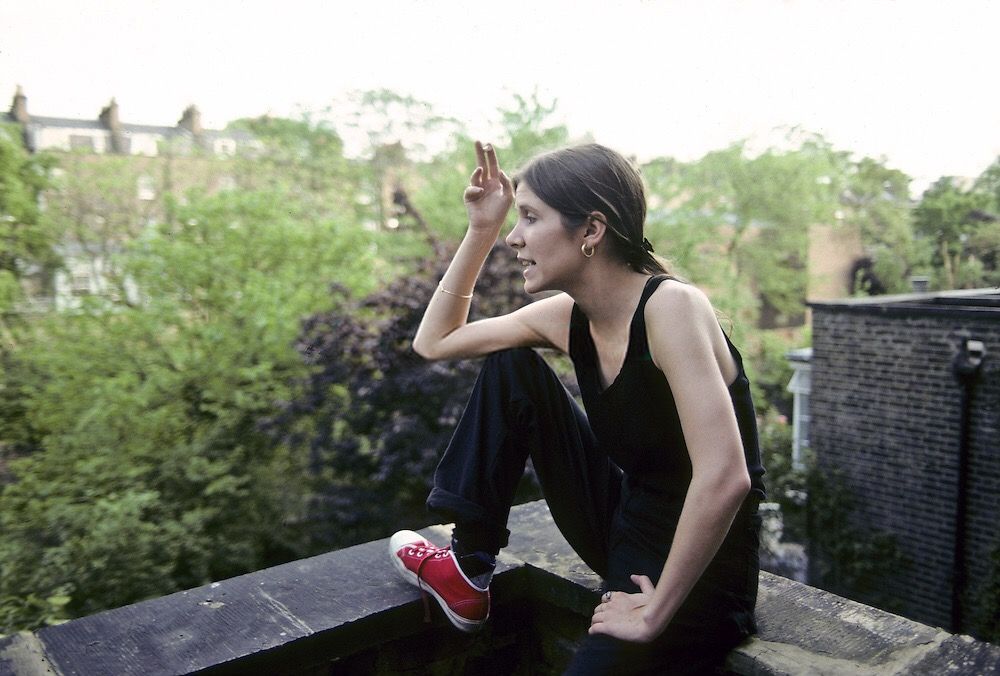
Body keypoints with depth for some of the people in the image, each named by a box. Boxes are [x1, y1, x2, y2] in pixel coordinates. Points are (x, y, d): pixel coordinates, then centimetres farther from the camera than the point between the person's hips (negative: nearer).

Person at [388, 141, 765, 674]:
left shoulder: (670, 305, -25)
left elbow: (724, 478, -34)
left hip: (696, 568, -6)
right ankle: (467, 571, 9)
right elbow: (433, 342, 6)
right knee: (509, 368, 1)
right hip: (622, 524, 7)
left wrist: (654, 613, -24)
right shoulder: (567, 315, -4)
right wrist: (480, 231, -2)